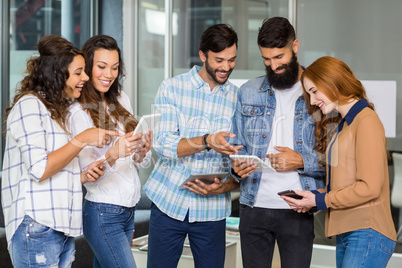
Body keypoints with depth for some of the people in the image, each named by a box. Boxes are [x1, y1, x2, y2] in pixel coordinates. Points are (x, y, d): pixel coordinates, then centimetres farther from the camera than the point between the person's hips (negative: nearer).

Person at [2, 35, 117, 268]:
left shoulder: (60, 111, 21)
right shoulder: (30, 105, -7)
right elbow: (38, 170, -16)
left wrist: (82, 176, 5)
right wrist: (82, 140, -14)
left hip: (62, 230, 9)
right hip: (37, 228, -9)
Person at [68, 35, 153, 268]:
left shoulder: (121, 100, 10)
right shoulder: (78, 111, -11)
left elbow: (138, 162, 12)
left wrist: (142, 153, -11)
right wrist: (113, 155, -35)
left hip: (128, 211, 7)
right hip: (103, 215, -7)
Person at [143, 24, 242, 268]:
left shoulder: (238, 98, 4)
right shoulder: (172, 88, -1)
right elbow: (164, 145, -12)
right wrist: (207, 141, -28)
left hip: (212, 208, 1)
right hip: (169, 201, -1)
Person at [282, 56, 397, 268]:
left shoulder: (367, 121, -9)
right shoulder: (342, 125, 21)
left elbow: (370, 187, -15)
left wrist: (320, 200, -9)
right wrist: (314, 196, 4)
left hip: (367, 235, -9)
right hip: (346, 234, 9)